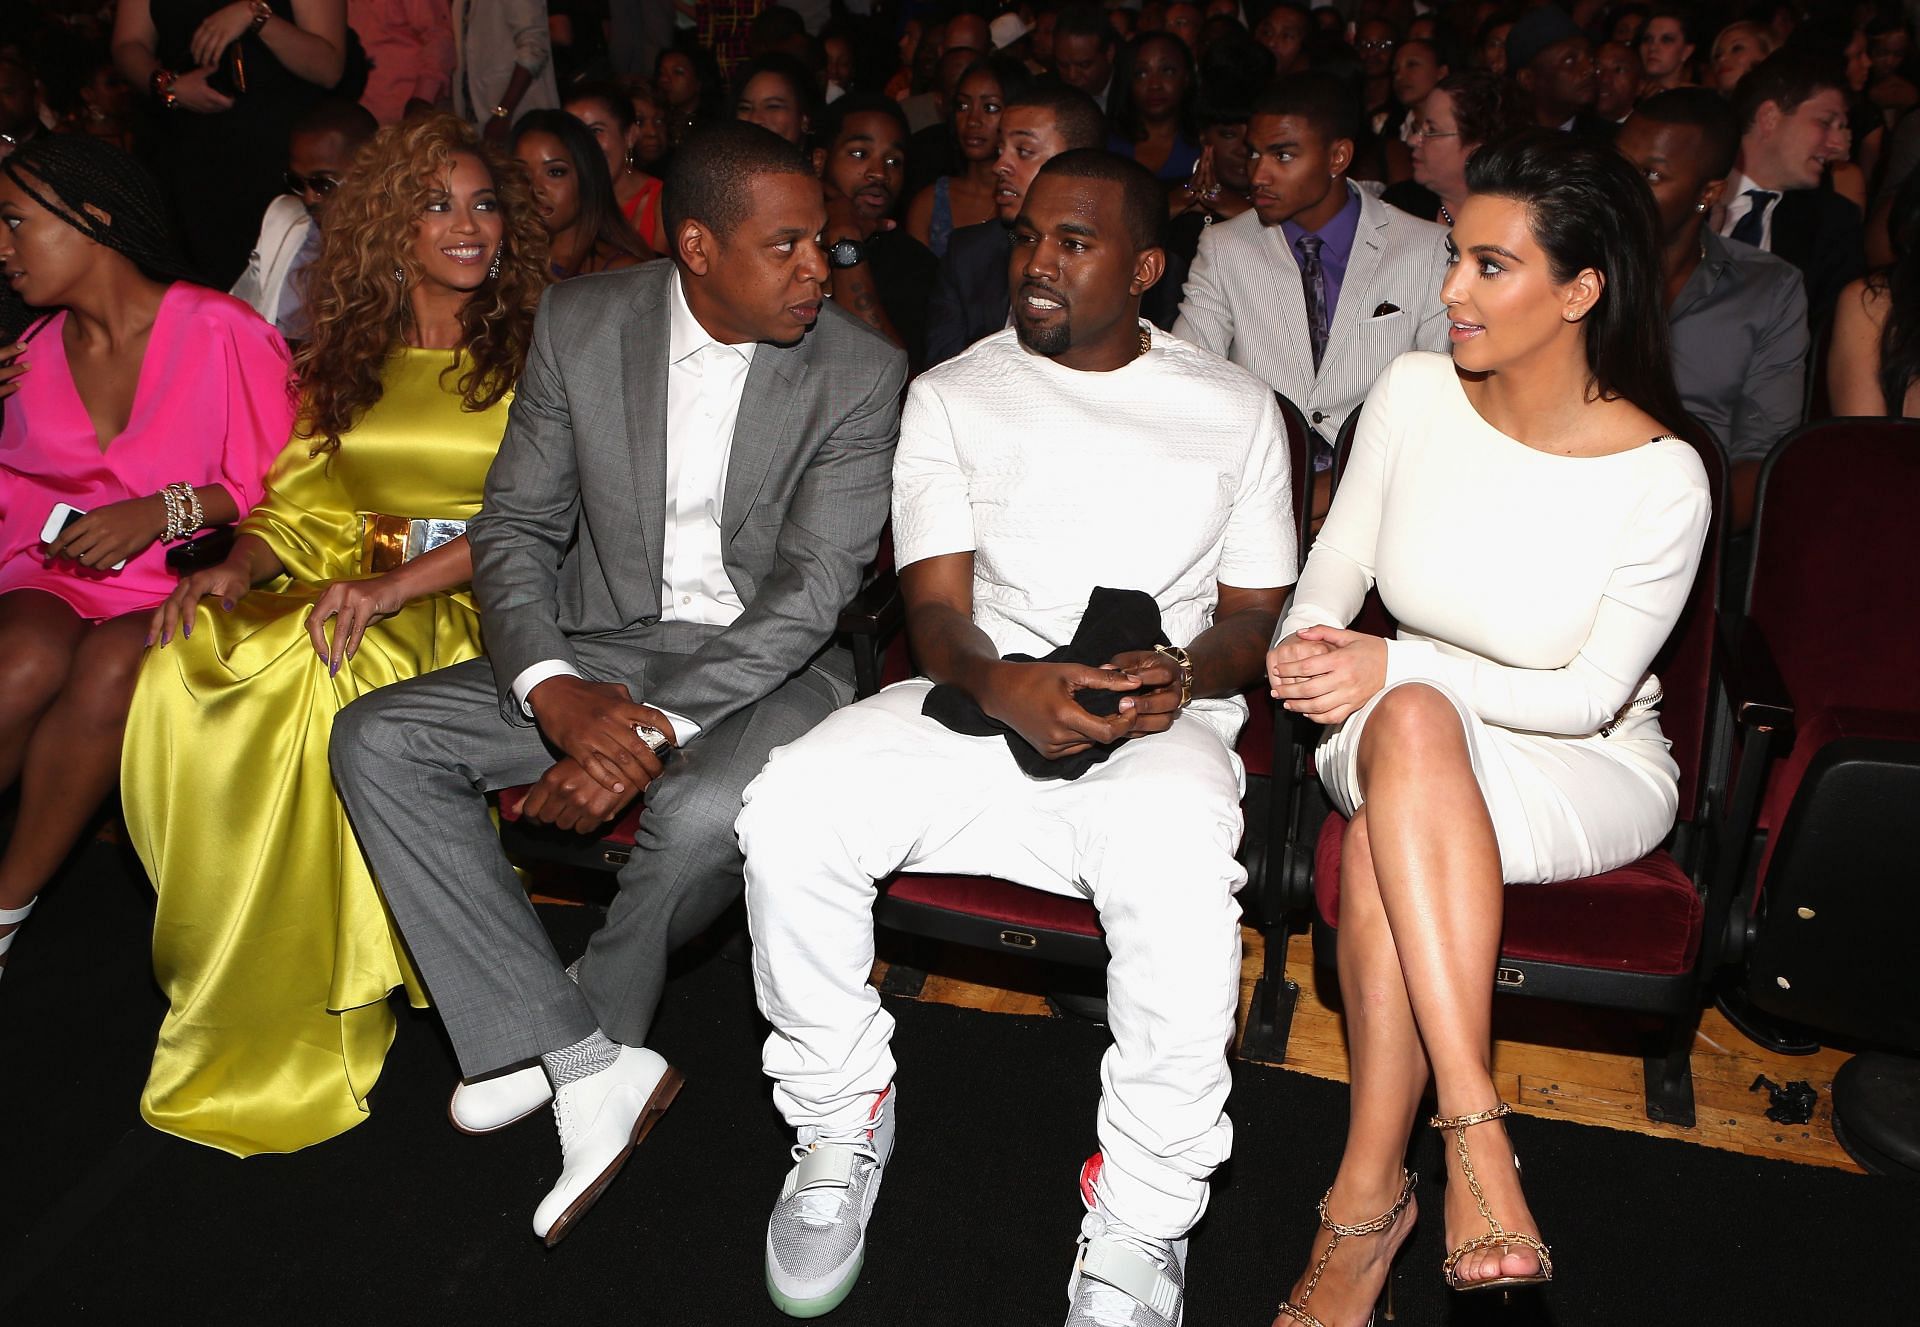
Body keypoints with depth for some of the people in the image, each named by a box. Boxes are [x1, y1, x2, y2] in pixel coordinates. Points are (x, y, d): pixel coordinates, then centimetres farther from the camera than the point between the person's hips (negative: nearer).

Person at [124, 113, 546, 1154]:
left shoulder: (532, 354, 2)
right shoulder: (347, 356, 17)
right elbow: (303, 501, 14)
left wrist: (401, 582, -22)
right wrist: (240, 565, -9)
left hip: (475, 606, -4)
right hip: (349, 592, 5)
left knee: (323, 689, -34)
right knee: (185, 675, -25)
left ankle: (303, 1023, -19)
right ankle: (231, 973, -10)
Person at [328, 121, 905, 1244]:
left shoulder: (862, 373, -10)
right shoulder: (581, 324, -1)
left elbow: (810, 594, -15)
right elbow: (517, 524, 0)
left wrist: (657, 729, -26)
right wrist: (555, 689, -18)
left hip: (766, 664, -4)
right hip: (600, 647, 4)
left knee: (704, 814, -35)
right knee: (377, 740, -13)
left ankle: (569, 1041, 0)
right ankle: (592, 1065, -19)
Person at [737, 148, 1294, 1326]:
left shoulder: (1234, 407, 13)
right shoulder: (953, 395, 12)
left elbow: (1259, 614, 11)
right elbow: (936, 606, 3)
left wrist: (1184, 674, -13)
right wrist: (1004, 686, -20)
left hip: (1162, 719, -1)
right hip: (982, 702, 2)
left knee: (1179, 869, -36)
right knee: (790, 810, -26)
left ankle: (1142, 1226, -15)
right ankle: (843, 1119, -1)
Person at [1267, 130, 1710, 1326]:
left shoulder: (1662, 477, -16)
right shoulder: (1416, 394, -6)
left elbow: (1590, 697, -15)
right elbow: (1339, 556, 5)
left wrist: (1395, 667, -27)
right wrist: (1313, 642, -19)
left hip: (1592, 769, -3)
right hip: (1411, 740, 3)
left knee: (1381, 846, -36)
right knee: (1409, 723, -37)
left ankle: (1369, 1191, -24)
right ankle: (1474, 1129, -34)